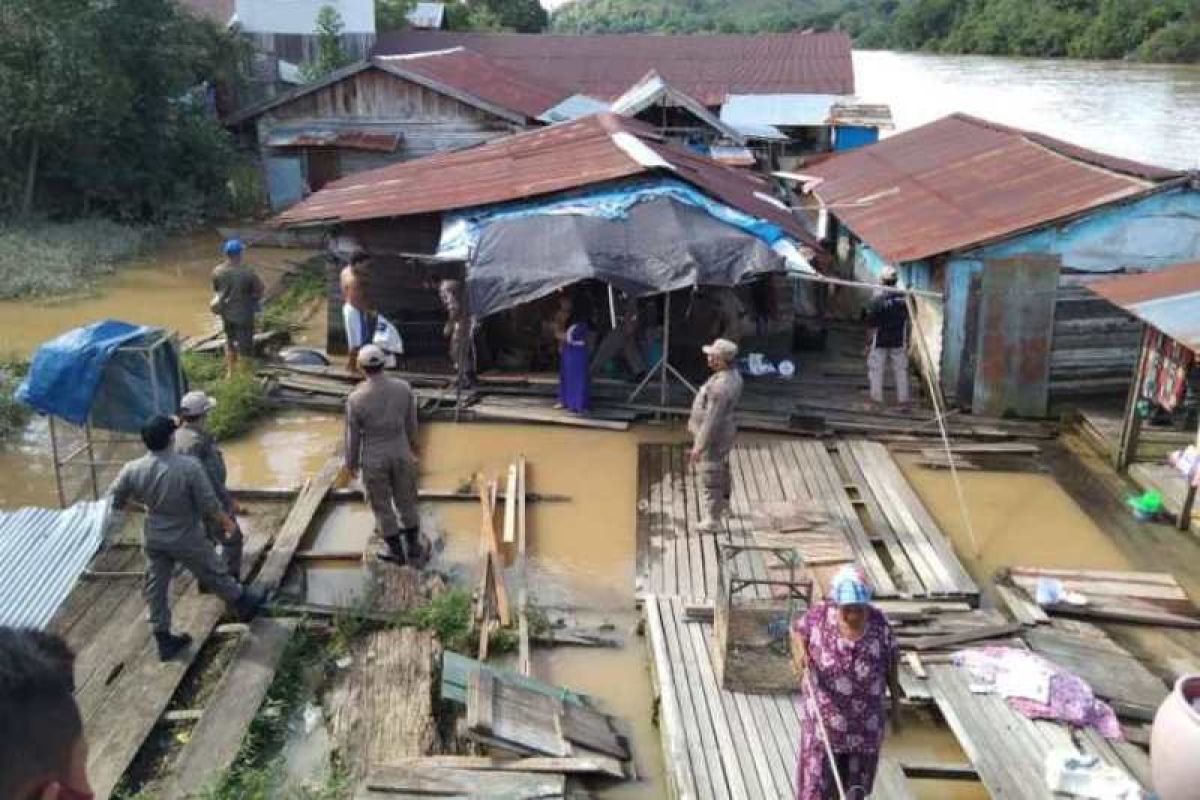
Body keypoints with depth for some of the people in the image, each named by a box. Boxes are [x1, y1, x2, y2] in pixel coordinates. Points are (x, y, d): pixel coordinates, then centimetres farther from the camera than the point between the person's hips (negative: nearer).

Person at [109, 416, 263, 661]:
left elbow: (114, 501, -2)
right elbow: (209, 504, -19)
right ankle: (243, 603, 42)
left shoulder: (133, 470, -16)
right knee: (213, 574, 18)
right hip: (187, 539, -3)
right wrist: (226, 521, 0)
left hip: (153, 538, 4)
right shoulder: (189, 466, -27)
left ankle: (164, 640, 29)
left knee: (156, 586, 18)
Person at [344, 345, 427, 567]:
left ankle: (397, 551, 34)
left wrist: (350, 463, 5)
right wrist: (412, 441, 21)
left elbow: (352, 435, -12)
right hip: (400, 454, 3)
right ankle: (414, 550, 34)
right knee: (406, 502, 21)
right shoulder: (403, 387, -15)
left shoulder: (356, 398, -23)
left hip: (374, 459, -2)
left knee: (382, 506, 18)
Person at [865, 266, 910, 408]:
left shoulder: (877, 300, -17)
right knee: (901, 370, 12)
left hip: (880, 343, -3)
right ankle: (903, 399, 17)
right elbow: (908, 322, 3)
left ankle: (877, 399, 10)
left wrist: (868, 344, -2)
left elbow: (871, 326, -12)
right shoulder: (904, 298, -6)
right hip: (899, 343, 3)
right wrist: (907, 341, 13)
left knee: (876, 370, 8)